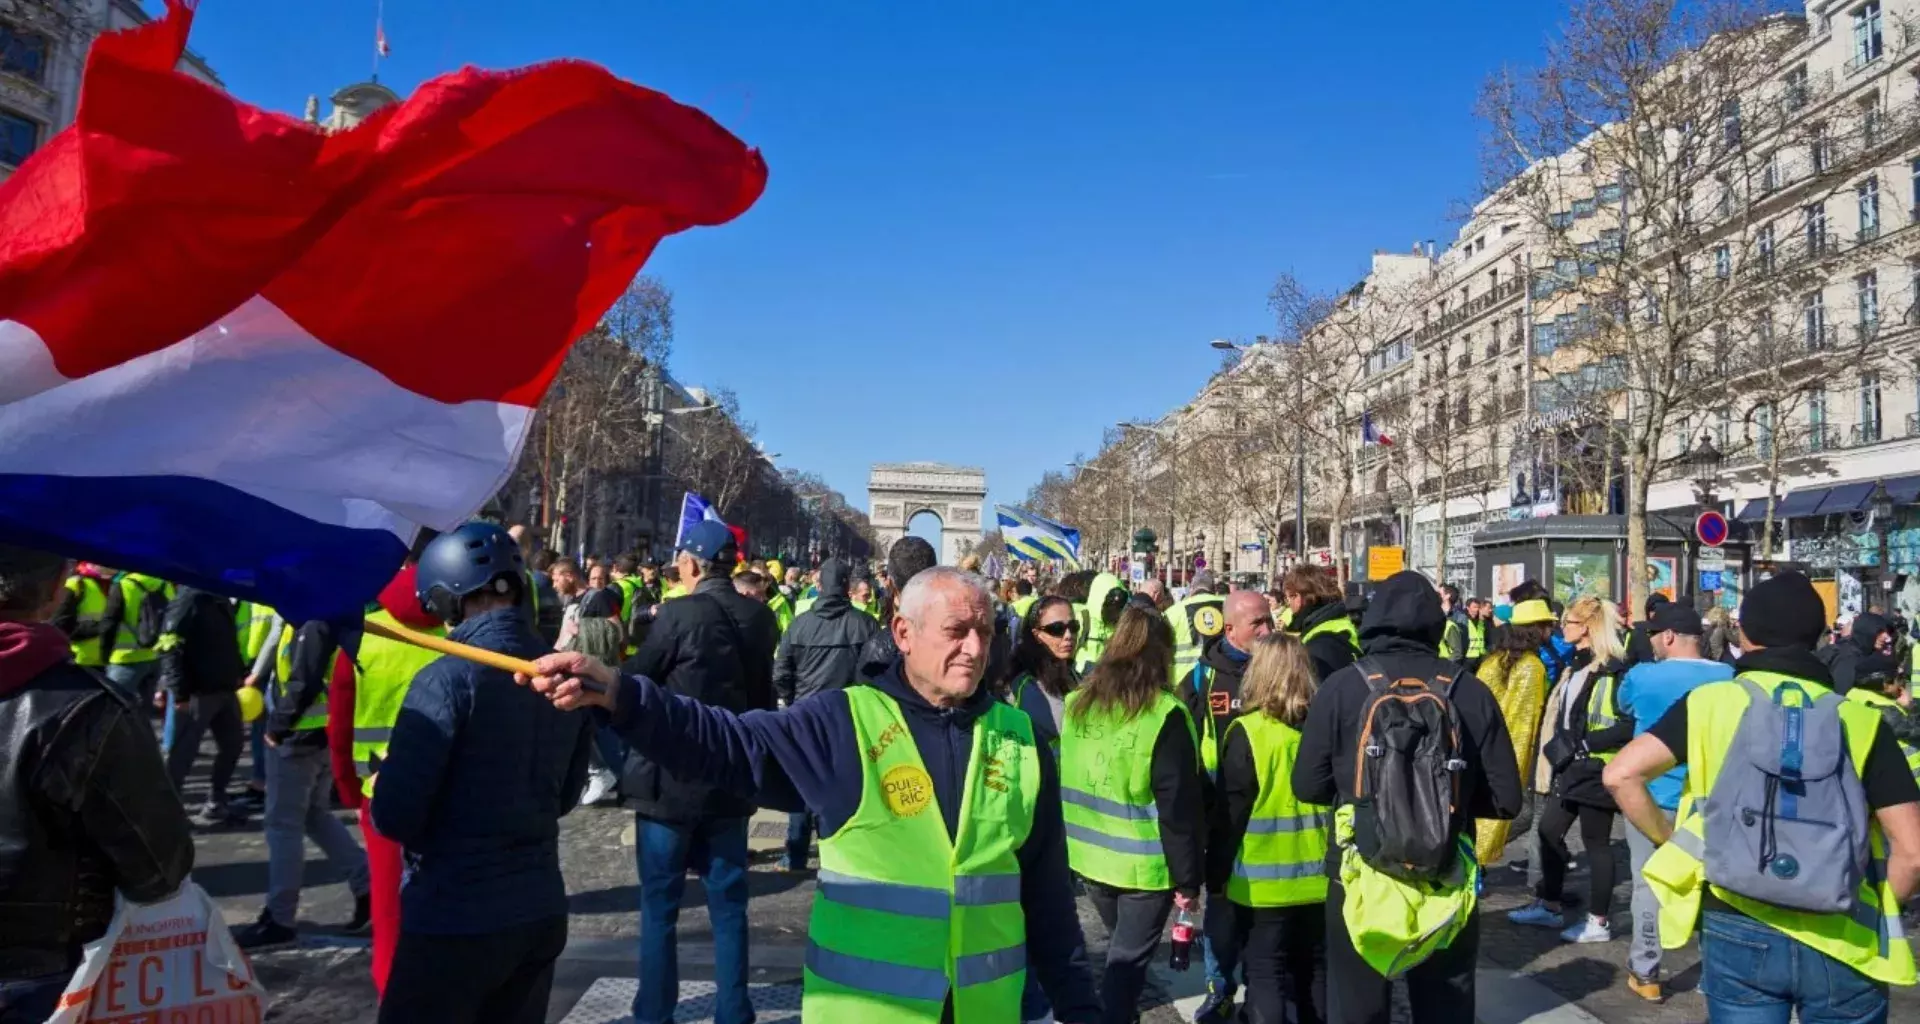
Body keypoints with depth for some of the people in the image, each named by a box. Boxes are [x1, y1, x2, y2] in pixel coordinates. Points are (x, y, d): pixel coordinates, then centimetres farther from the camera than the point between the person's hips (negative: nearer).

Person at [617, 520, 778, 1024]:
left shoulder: (679, 615, -16)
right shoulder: (760, 617, 1)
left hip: (671, 779, -5)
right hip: (731, 779, 5)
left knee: (659, 905, 8)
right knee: (728, 903, 12)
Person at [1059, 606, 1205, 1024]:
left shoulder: (1077, 704, 1)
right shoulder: (1164, 715, -18)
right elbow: (1178, 807, -17)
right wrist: (1188, 876, -9)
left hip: (1090, 856, 6)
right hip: (1143, 863, -6)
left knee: (1121, 949, 25)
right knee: (1129, 958, 6)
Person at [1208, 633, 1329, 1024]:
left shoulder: (1248, 733, -15)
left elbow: (1229, 814, -12)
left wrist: (1216, 874, 0)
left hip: (1264, 881, -4)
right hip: (1318, 878, 5)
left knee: (1265, 976, 5)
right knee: (1315, 973, 18)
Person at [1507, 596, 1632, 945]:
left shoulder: (1614, 670, -18)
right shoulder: (1577, 666, 12)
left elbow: (1631, 724, -24)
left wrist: (1586, 743, -21)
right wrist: (1561, 748, 11)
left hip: (1596, 769, -9)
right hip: (1572, 767, 9)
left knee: (1595, 842, 2)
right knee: (1549, 830, 13)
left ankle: (1599, 922, 15)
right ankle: (1548, 906, 25)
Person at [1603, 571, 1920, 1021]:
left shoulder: (1712, 701, -3)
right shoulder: (1860, 720, 0)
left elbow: (1621, 774, -12)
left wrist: (1670, 841, 3)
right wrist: (1873, 912, 12)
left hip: (1738, 931, -1)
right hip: (1842, 945, 2)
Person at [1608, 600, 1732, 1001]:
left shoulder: (1643, 676, -14)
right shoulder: (1729, 678, -3)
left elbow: (1625, 707, 7)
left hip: (1654, 795, -3)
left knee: (1649, 883, 4)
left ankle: (1645, 973, 9)